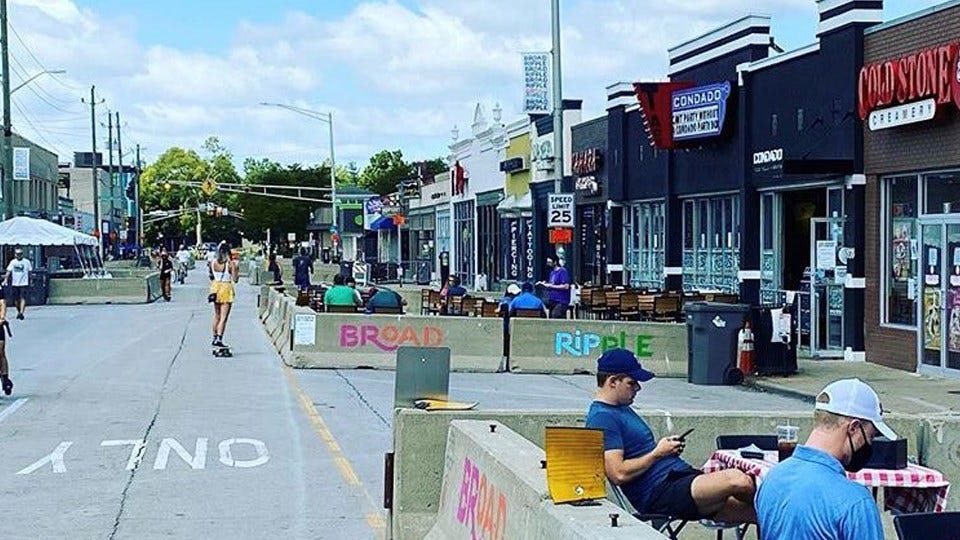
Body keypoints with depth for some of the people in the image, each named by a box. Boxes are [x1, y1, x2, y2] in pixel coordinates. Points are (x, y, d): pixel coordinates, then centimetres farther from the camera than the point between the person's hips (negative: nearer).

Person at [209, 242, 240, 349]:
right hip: (226, 289, -5)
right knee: (223, 317, -3)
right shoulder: (231, 264, -15)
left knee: (216, 315, 20)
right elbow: (235, 279, -12)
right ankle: (219, 339, -12)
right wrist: (236, 270, 2)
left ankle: (215, 338, 27)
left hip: (215, 287, 5)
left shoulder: (213, 263, -2)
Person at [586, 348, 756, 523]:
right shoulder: (602, 417, -11)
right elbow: (619, 474, -20)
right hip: (659, 492, -11)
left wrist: (667, 447, 8)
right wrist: (658, 453, -9)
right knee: (738, 480, -21)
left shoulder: (622, 409, 23)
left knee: (748, 509, -5)